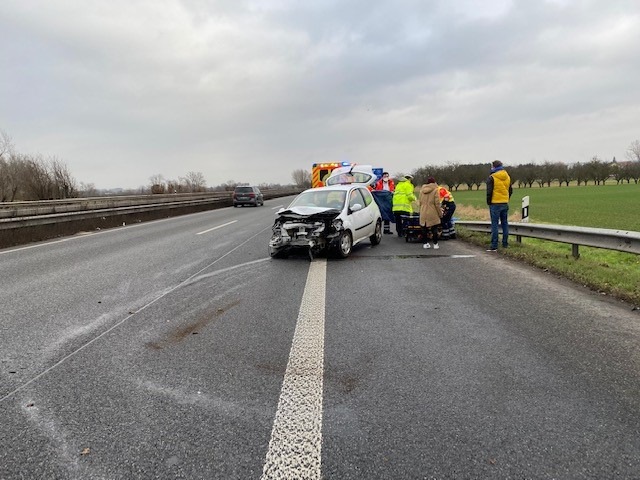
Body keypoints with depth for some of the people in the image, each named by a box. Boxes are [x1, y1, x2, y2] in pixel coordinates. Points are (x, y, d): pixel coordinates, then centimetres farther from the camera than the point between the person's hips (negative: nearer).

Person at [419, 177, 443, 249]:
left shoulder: (422, 190, 6)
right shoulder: (435, 190, -8)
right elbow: (437, 203, -10)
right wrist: (440, 213, -2)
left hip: (423, 213, 4)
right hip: (432, 213, -4)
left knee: (424, 228, 10)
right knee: (434, 228, 6)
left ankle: (425, 243, 13)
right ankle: (435, 244, 8)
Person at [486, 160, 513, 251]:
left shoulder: (492, 178, -11)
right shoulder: (507, 177, 11)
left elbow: (489, 192, -13)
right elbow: (510, 190, 17)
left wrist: (489, 202, -3)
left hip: (495, 204, -6)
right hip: (505, 204, 6)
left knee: (494, 224, -5)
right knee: (504, 223, 13)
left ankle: (494, 245, -5)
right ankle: (505, 243, 19)